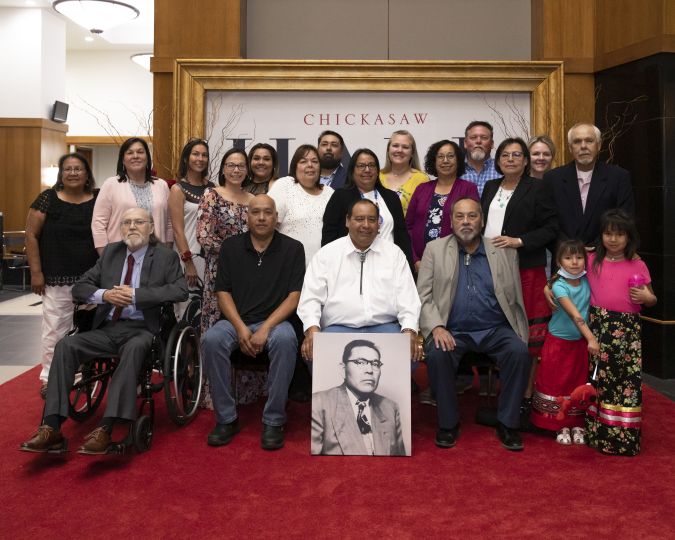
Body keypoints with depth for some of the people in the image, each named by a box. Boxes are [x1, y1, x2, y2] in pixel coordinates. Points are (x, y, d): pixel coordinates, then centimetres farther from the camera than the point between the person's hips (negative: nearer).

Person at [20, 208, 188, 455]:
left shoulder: (166, 256, 5)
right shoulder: (110, 252, 17)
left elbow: (181, 290, -12)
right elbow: (79, 287, 15)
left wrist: (136, 294, -17)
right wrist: (104, 294, -8)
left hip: (141, 329, -4)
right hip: (107, 329, 4)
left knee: (133, 349, -37)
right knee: (65, 345, -21)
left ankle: (105, 430, -39)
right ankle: (52, 429, -22)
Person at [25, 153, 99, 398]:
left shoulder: (98, 199, 4)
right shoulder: (48, 198, -1)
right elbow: (31, 235, -1)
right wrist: (36, 272, -6)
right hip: (57, 279, -2)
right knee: (55, 329, 1)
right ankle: (50, 378, 14)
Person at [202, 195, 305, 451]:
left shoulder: (292, 248, 3)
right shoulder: (231, 246, 9)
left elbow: (294, 295, -3)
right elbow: (223, 292, 5)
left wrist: (266, 328, -16)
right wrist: (241, 328, -11)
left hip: (274, 321, -2)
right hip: (235, 320, 2)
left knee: (285, 340, -35)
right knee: (212, 340, -29)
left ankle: (273, 421, -21)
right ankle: (226, 418, -15)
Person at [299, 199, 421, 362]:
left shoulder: (394, 253, 13)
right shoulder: (326, 254, 9)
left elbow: (407, 298, 6)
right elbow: (310, 298, 4)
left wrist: (410, 331, -12)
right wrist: (312, 329, -15)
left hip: (384, 326, 1)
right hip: (339, 326, -1)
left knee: (408, 354, -29)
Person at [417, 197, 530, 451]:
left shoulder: (504, 251, 10)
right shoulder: (434, 249, 8)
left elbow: (515, 300, 10)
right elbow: (423, 295, 1)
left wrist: (522, 336, 0)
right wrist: (436, 327, -15)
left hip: (495, 330, 1)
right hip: (453, 330, -1)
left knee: (519, 352, -26)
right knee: (437, 354, -30)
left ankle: (507, 423, -7)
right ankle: (448, 423, -8)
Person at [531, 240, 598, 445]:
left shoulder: (587, 282, -5)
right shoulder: (559, 286, -20)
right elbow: (575, 315, -31)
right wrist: (591, 338, -39)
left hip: (580, 343, 4)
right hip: (558, 343, -4)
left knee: (579, 384, 8)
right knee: (556, 383, 4)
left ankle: (577, 425, 19)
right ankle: (561, 427, 16)